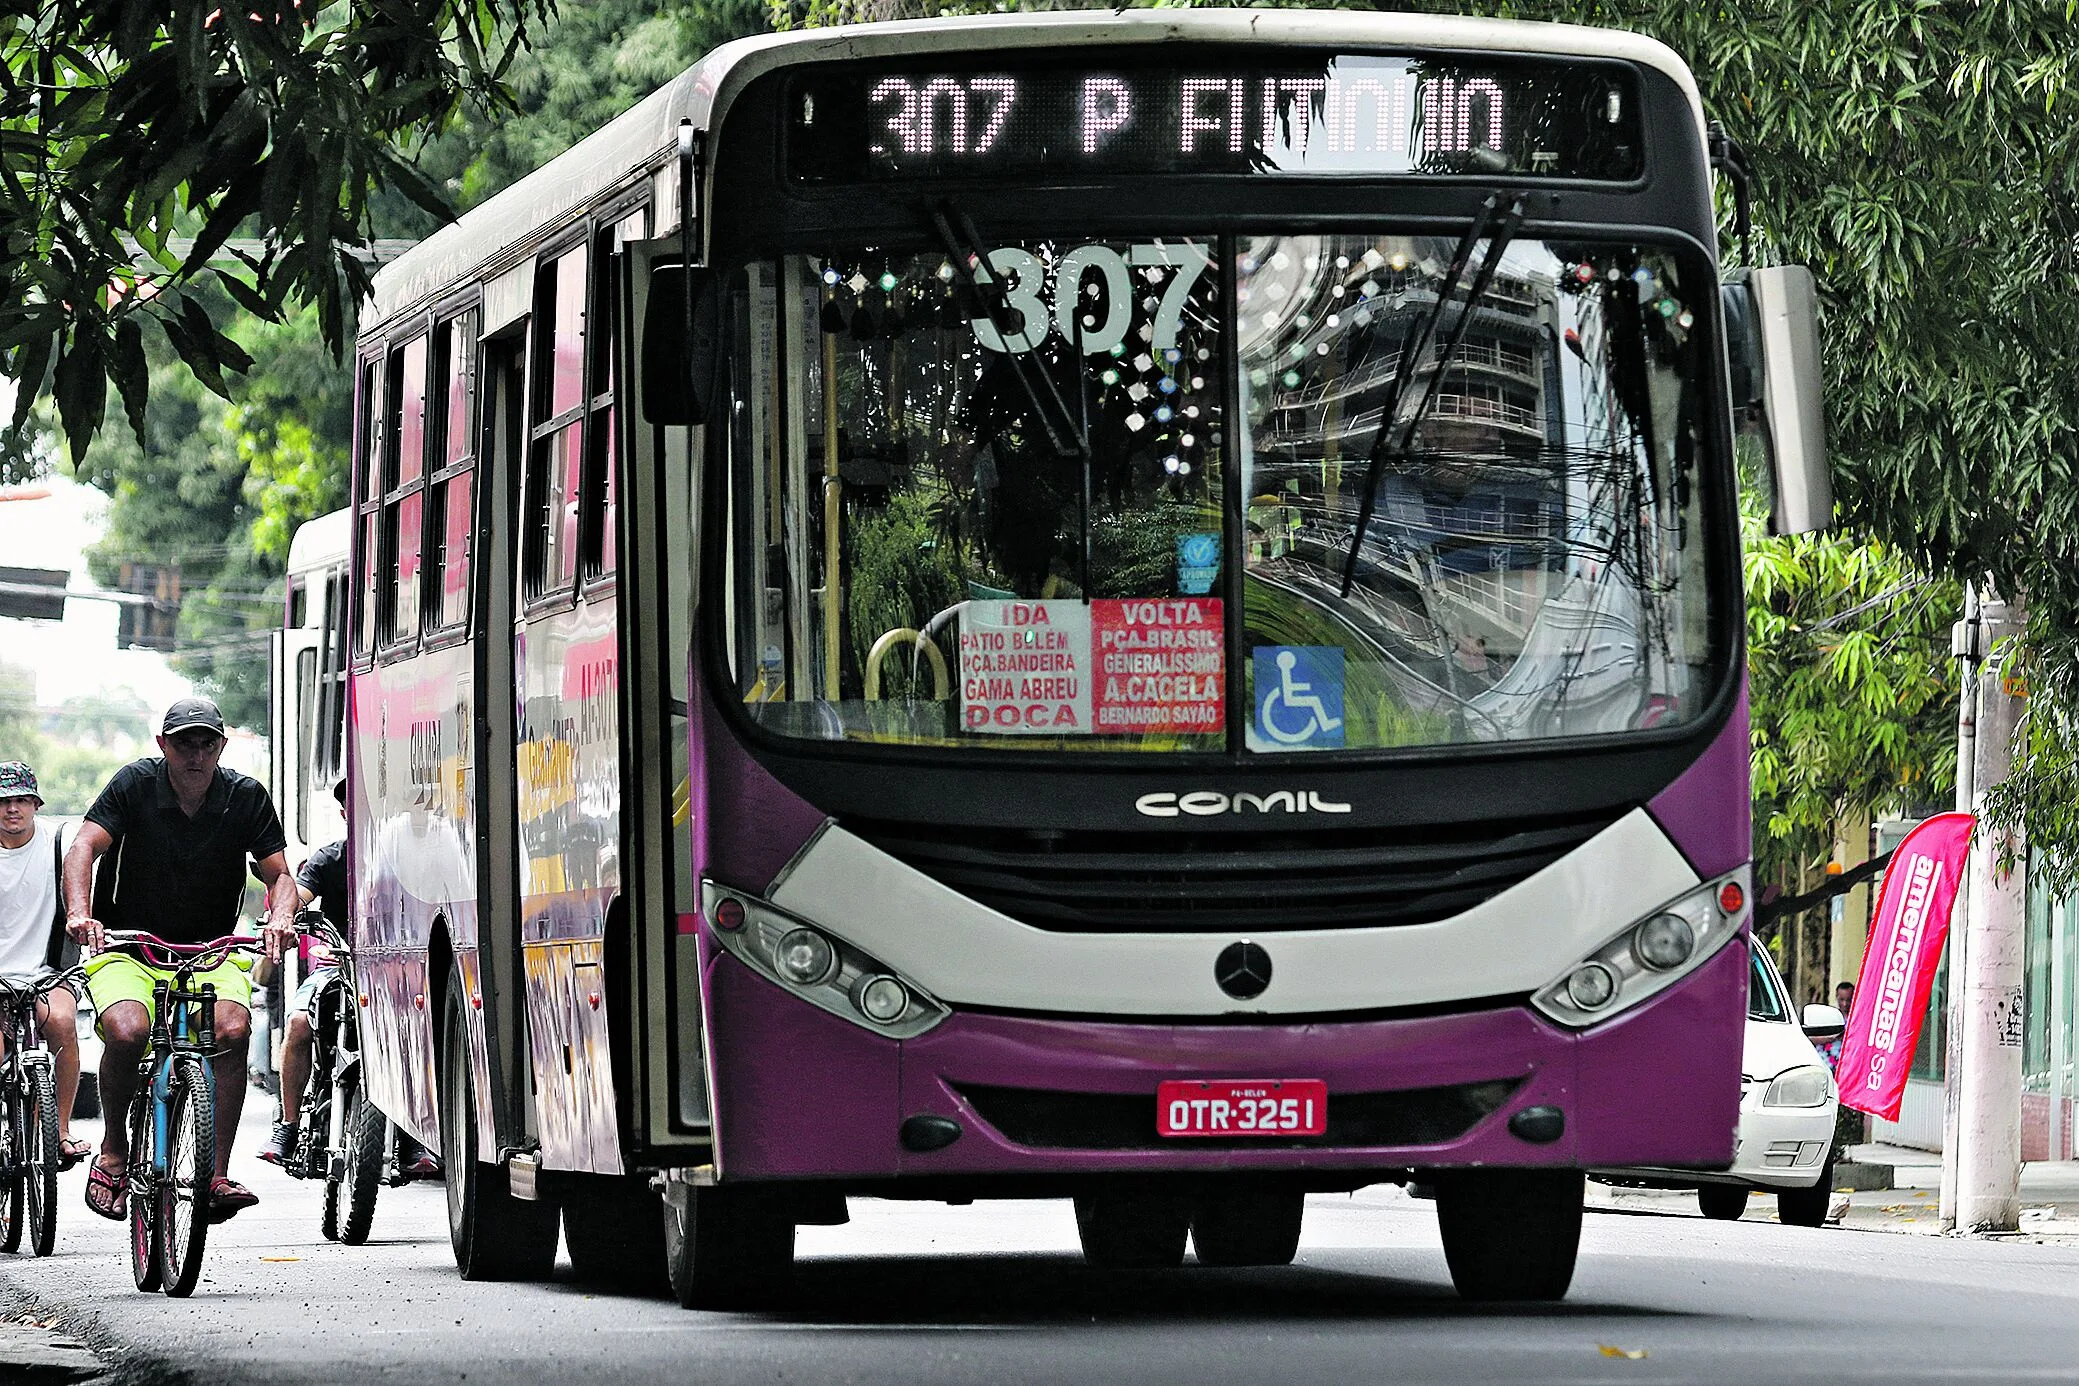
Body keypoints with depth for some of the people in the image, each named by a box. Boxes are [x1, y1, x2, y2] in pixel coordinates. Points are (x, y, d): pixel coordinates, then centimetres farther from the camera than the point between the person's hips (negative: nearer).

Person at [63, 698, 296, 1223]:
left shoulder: (246, 798, -2)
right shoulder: (137, 784, -7)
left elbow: (279, 875, -2)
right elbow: (84, 848, -17)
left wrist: (280, 918, -26)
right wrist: (79, 915, -36)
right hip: (127, 951, -2)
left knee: (232, 1028, -29)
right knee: (127, 1031, -32)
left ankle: (217, 1174, -23)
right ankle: (113, 1149, -5)